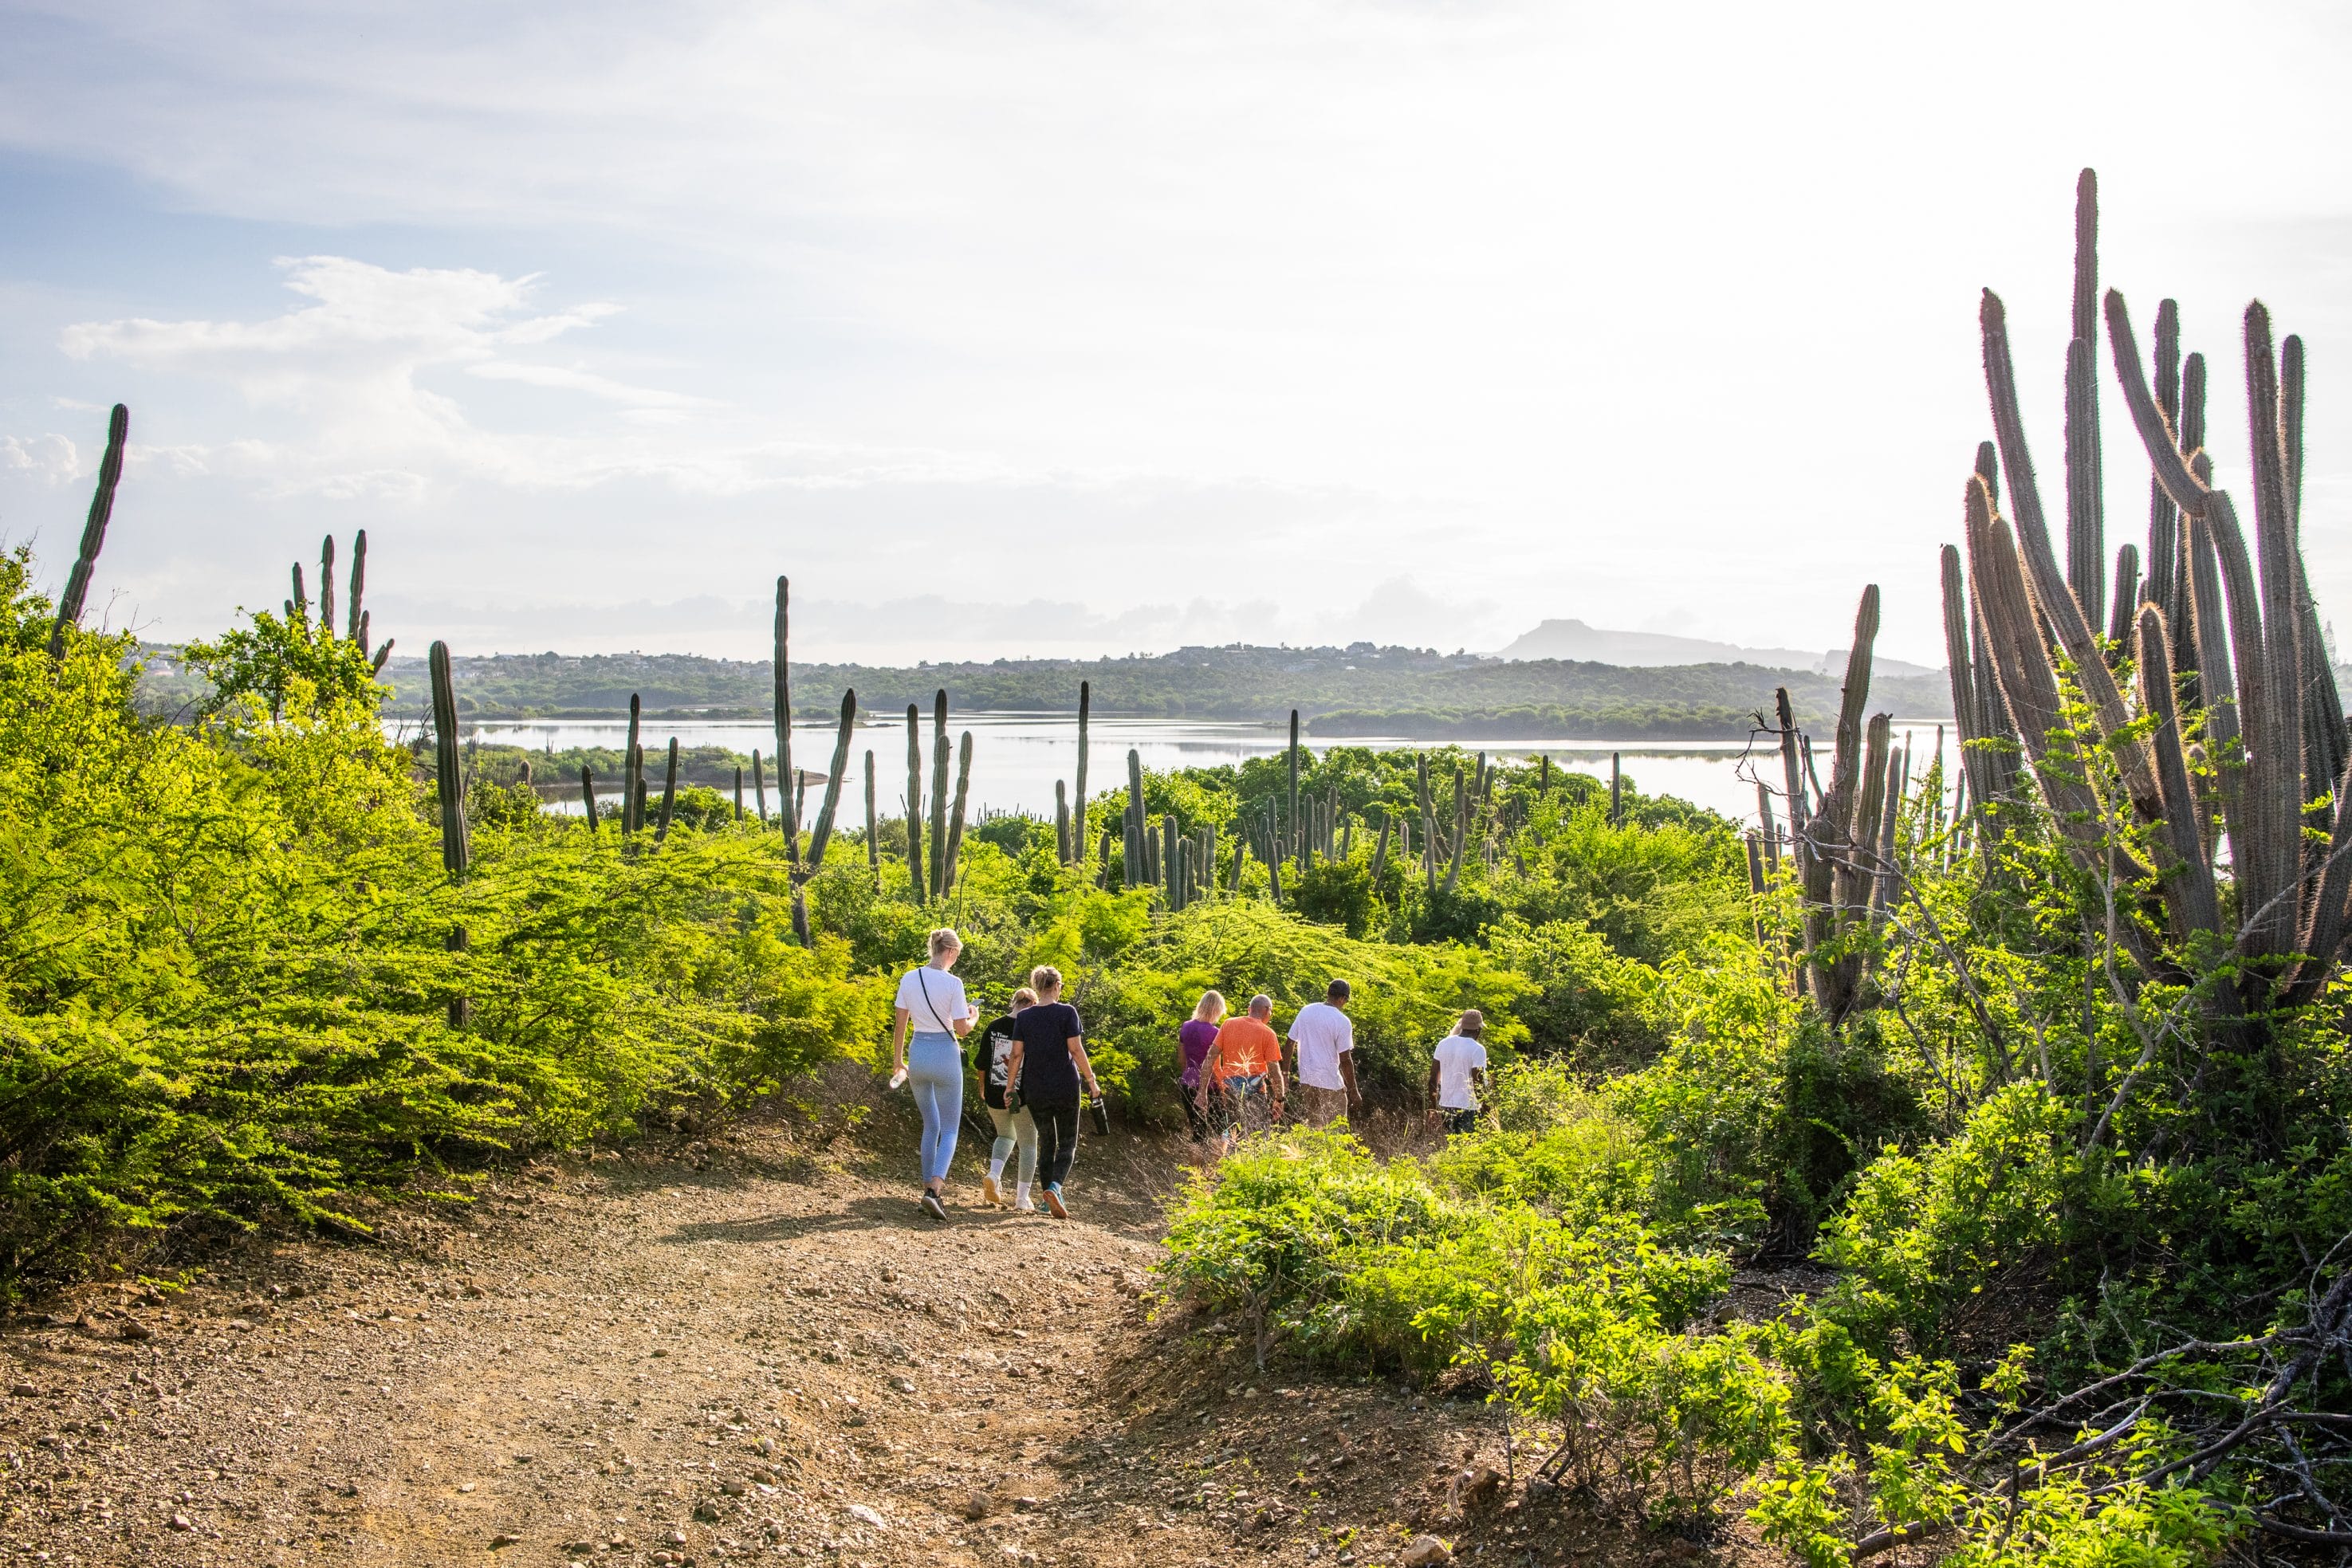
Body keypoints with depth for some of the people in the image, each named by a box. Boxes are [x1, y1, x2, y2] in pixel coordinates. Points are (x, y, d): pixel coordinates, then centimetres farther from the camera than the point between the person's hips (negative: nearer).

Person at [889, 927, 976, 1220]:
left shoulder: (909, 979, -1)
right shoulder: (952, 983, -15)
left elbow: (900, 1024, 5)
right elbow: (962, 1029, -11)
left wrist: (897, 1059, 16)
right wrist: (973, 1016, 11)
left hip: (917, 1054, 5)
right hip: (945, 1056, -5)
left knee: (931, 1126, 21)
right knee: (949, 1130, 3)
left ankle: (930, 1186, 22)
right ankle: (933, 1191, -15)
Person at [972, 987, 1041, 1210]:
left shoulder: (993, 1026, 2)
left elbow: (981, 1062, 5)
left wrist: (982, 1088, 20)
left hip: (995, 1095, 4)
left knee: (1005, 1136, 26)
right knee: (1028, 1144, 10)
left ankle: (993, 1175, 2)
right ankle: (1022, 1198, 10)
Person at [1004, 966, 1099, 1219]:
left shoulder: (1024, 1016, 0)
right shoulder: (1067, 1012, -7)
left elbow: (1017, 1054, -2)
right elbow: (1076, 1049, -11)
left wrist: (1010, 1086, 5)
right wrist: (1091, 1080, -4)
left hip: (1035, 1090, 3)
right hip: (1065, 1088, -3)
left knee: (1046, 1141, 15)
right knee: (1068, 1143, 6)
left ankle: (1051, 1199, 14)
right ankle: (1055, 1186, -18)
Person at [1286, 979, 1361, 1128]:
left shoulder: (1306, 1011, 3)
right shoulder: (1342, 1022, -13)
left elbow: (1290, 1042, 6)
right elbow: (1345, 1060, -13)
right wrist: (1353, 1092, -6)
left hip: (1306, 1079, 6)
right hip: (1330, 1083, -6)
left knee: (1310, 1125, 16)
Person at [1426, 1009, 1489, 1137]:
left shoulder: (1443, 1044, 5)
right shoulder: (1477, 1050, -11)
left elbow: (1433, 1079, 8)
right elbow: (1478, 1085, -15)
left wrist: (1433, 1108, 16)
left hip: (1446, 1106, 5)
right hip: (1468, 1109, -5)